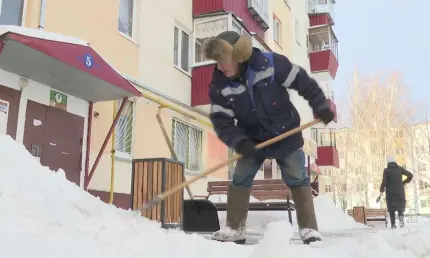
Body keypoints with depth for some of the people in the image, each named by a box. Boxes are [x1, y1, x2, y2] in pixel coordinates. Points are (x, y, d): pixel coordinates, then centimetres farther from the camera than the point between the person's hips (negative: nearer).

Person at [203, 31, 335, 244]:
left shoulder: (271, 64, -23)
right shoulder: (220, 86, -14)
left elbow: (303, 81, -13)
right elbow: (221, 121, -13)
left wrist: (321, 107, -9)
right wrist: (240, 142, -27)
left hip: (287, 136, -2)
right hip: (253, 140, 3)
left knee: (298, 180, 0)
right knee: (239, 181, -3)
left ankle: (309, 229, 11)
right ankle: (234, 229, 9)